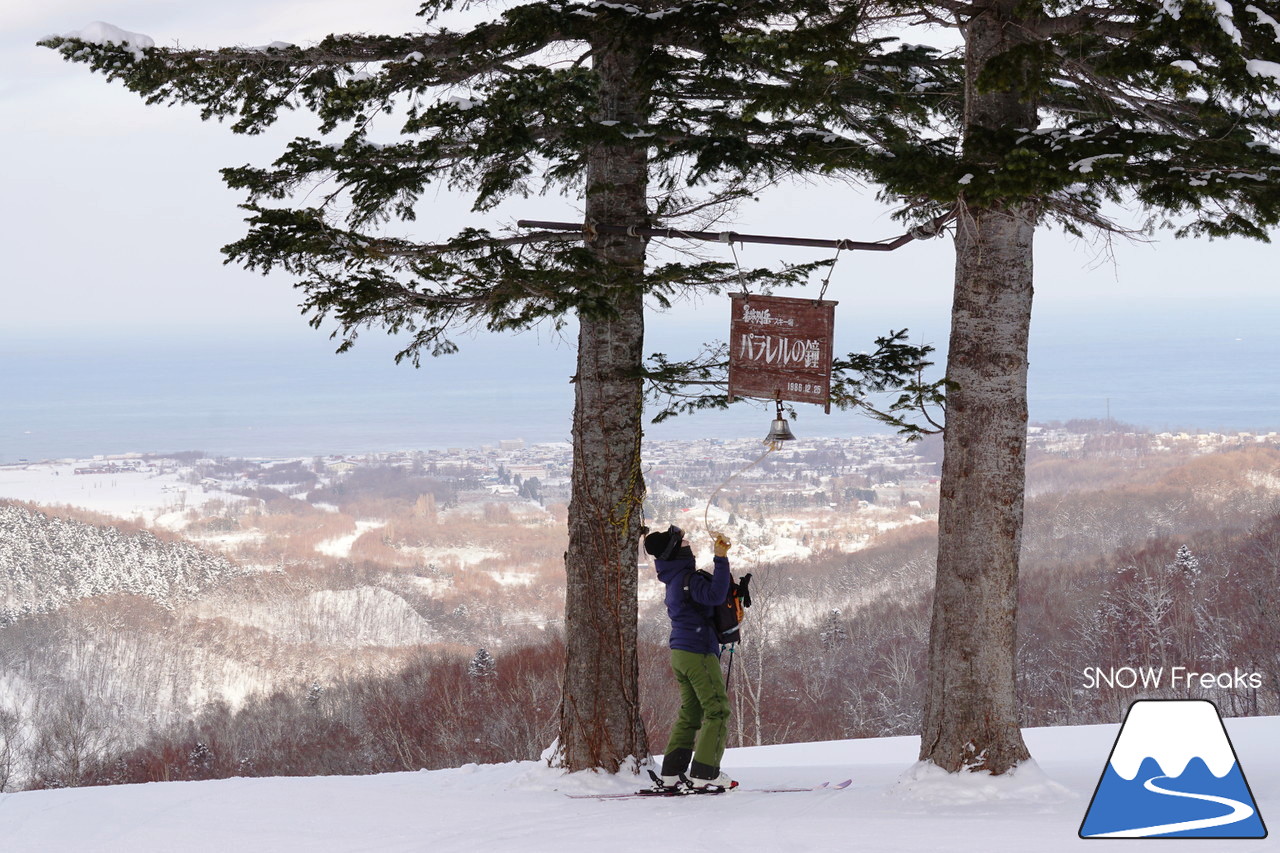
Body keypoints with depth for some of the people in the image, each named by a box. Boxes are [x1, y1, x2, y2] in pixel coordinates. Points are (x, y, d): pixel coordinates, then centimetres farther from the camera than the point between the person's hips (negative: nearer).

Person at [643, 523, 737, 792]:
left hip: (680, 652, 10)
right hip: (698, 652, -10)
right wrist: (721, 558, -30)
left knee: (690, 713, 14)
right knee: (717, 711, -7)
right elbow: (715, 595, -32)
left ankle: (672, 773, 11)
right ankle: (705, 773, -12)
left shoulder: (674, 579, 14)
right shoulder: (686, 578, -16)